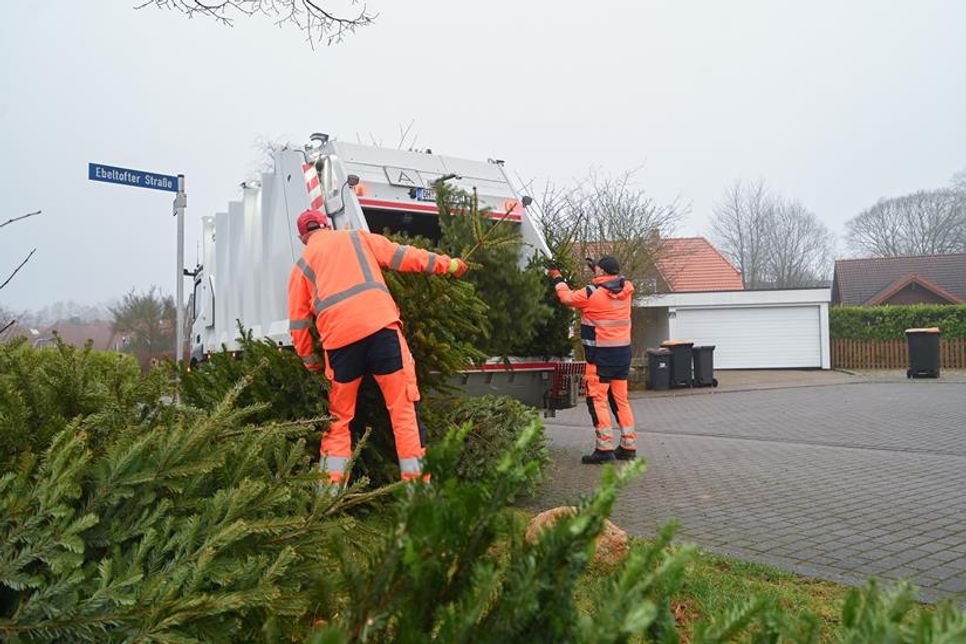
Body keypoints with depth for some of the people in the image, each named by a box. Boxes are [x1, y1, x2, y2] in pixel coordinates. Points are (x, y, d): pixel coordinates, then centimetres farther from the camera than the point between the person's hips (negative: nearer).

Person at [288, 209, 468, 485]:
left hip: (339, 338, 2)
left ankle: (332, 484, 13)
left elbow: (298, 322, 18)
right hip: (380, 325, -1)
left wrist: (310, 360, 29)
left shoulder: (301, 265, 22)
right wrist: (447, 264, 23)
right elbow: (402, 255, 16)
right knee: (403, 406, 2)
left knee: (339, 416, 15)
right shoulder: (357, 237, 21)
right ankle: (415, 478, 1)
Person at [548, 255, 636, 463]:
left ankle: (604, 448, -5)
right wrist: (597, 269, 28)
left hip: (601, 354, -6)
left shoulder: (592, 293, -13)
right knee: (621, 399, 13)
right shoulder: (626, 289, 2)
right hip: (623, 352, 7)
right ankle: (628, 446, 17)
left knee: (598, 400, -1)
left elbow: (567, 298, 4)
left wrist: (557, 278, 19)